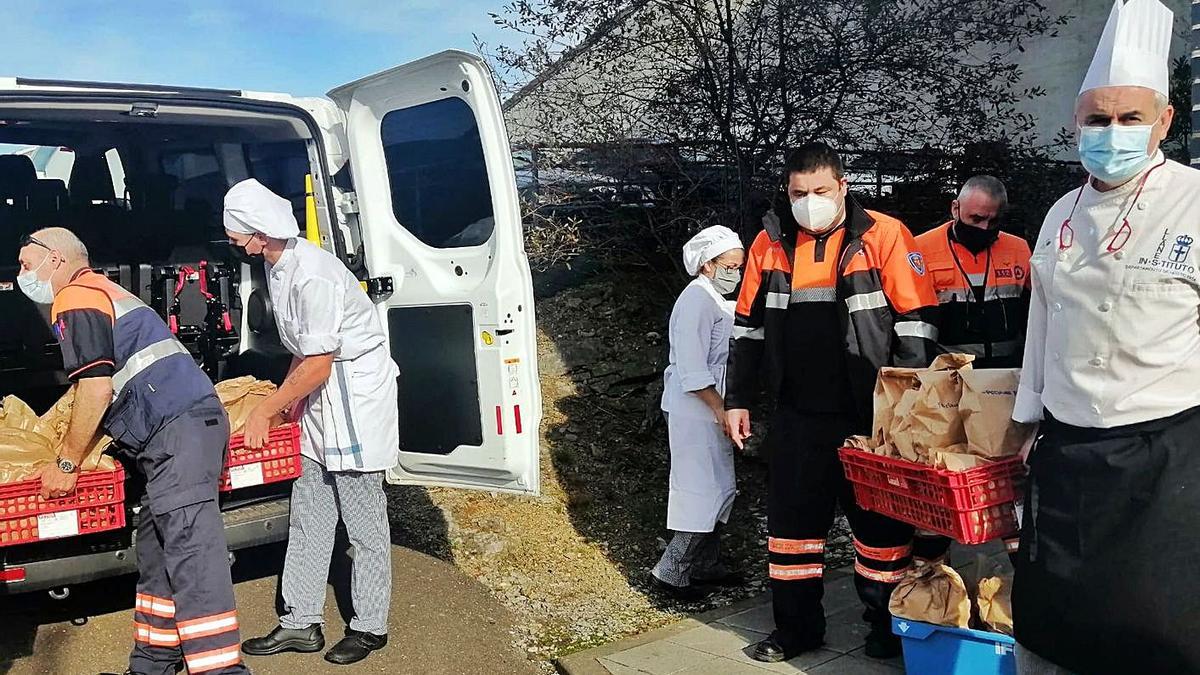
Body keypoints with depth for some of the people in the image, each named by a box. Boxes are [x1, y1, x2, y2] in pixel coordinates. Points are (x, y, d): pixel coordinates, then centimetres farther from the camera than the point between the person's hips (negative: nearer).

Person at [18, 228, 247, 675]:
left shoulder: (74, 299, -1)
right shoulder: (105, 292, 29)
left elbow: (97, 389, -11)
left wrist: (66, 465, -1)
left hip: (179, 429, -10)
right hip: (191, 423, 10)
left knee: (189, 556, -15)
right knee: (157, 554, 14)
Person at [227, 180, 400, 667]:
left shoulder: (313, 275, -24)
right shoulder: (277, 264, 6)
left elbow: (317, 365, -21)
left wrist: (265, 412, -11)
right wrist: (289, 399, 10)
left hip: (356, 391, -9)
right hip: (320, 394, 10)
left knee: (362, 517, 2)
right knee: (308, 515, 12)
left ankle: (370, 627, 15)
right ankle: (302, 623, 22)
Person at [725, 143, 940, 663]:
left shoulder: (884, 236, -6)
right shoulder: (770, 244, 6)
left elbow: (916, 322, -6)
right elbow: (748, 326, 12)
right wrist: (738, 399, 11)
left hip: (870, 415, -3)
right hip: (797, 415, 4)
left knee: (879, 519, 9)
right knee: (792, 518, 10)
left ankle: (887, 624, 28)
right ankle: (796, 627, 25)